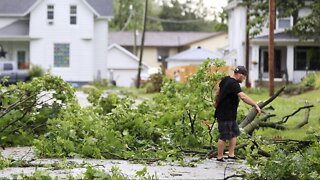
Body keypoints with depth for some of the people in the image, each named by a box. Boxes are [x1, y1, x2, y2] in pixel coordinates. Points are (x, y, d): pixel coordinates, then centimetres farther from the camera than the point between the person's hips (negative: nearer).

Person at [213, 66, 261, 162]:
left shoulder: (225, 79, 9)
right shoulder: (234, 84, -22)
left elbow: (218, 92, 24)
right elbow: (243, 97, -34)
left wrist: (216, 101, 41)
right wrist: (255, 105, -34)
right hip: (225, 115, -10)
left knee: (234, 133, 14)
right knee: (224, 136, -2)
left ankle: (231, 154, 17)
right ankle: (220, 157, 8)